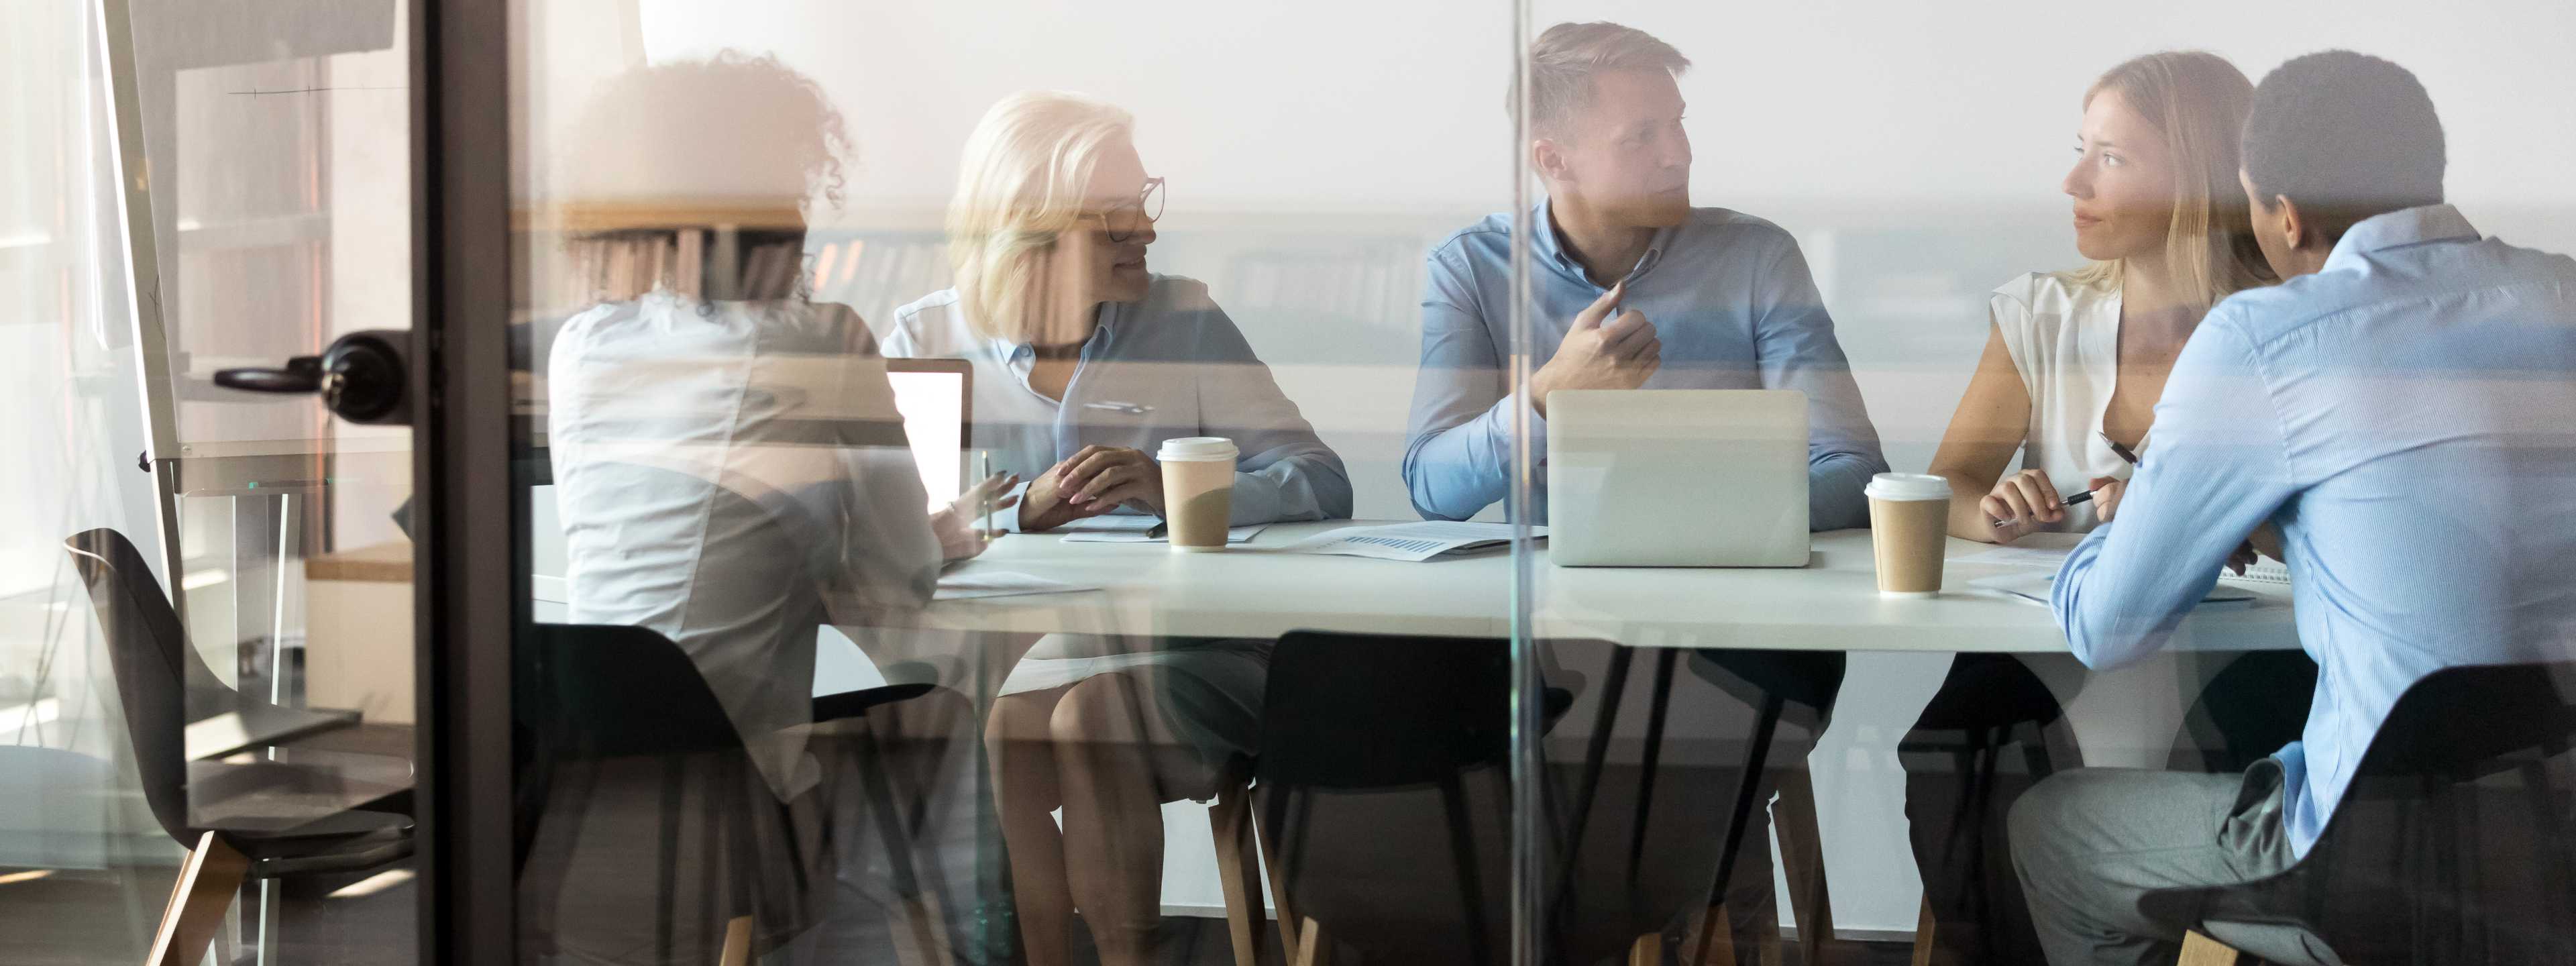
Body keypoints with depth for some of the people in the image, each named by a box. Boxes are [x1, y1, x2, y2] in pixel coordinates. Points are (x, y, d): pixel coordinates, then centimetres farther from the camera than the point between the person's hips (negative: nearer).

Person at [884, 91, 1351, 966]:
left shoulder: (1183, 324, 8)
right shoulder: (926, 338, 9)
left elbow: (1322, 485, -2)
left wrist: (1175, 488, -19)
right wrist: (1023, 511, -20)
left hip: (1168, 654, 0)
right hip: (990, 654, 0)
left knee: (1088, 713, -31)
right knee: (1005, 727, -31)